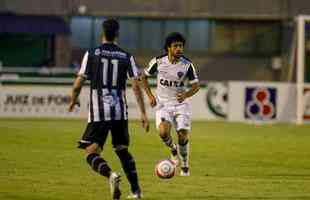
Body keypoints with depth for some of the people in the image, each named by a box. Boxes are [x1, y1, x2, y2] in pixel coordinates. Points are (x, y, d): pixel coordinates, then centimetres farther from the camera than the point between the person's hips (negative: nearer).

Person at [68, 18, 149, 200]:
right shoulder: (127, 57, 4)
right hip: (120, 112, 3)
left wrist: (74, 100, 19)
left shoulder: (92, 54, -2)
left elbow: (78, 84, -2)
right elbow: (137, 86, 0)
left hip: (98, 113, -3)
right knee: (122, 150, 22)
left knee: (92, 154, -3)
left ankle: (111, 174, -32)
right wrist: (143, 114, 3)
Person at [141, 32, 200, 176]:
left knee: (183, 135, -8)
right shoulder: (158, 62, -9)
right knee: (163, 131, -25)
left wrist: (186, 95, -24)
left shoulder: (187, 65, -10)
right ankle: (173, 150, 9)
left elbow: (196, 86, -4)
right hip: (163, 104, 0)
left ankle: (185, 165, 17)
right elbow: (144, 77, 7)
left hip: (180, 104, 0)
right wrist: (150, 96, -3)